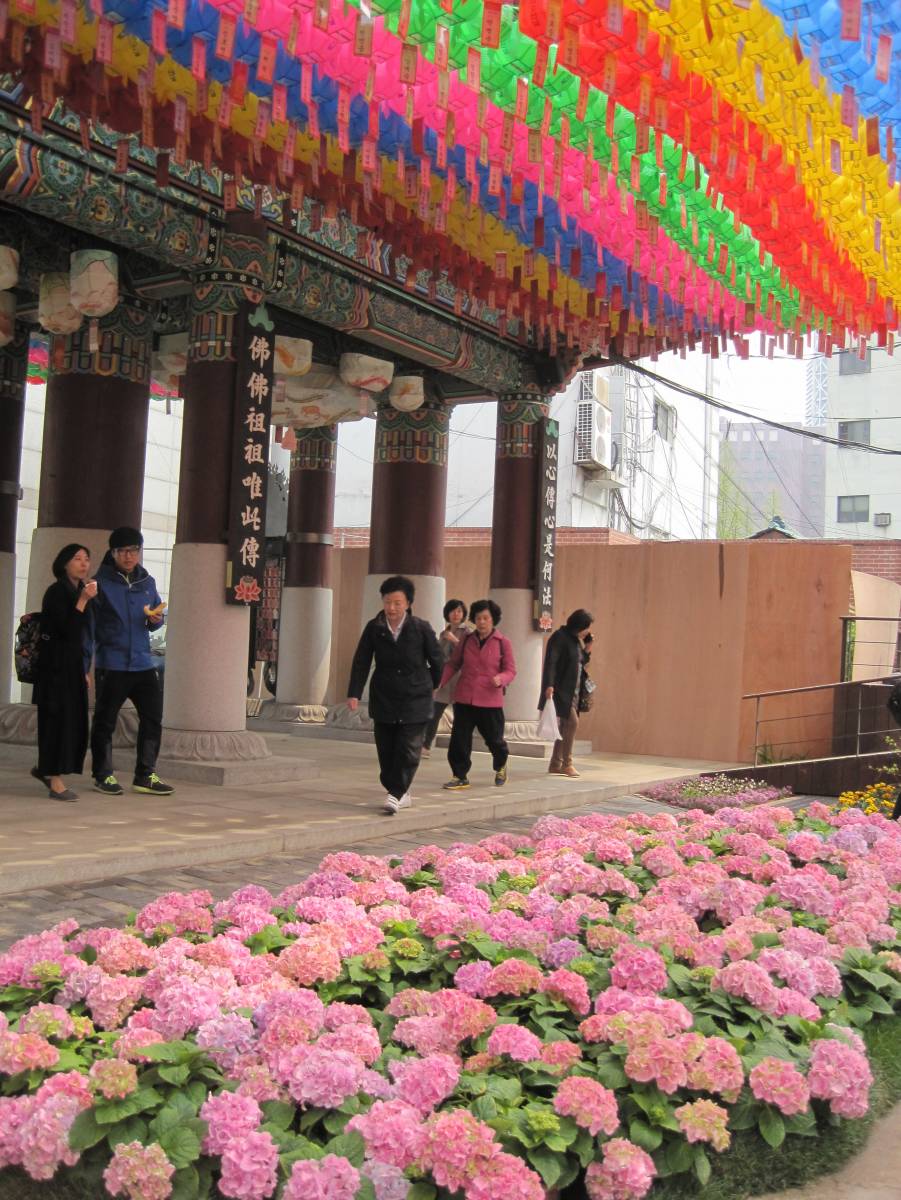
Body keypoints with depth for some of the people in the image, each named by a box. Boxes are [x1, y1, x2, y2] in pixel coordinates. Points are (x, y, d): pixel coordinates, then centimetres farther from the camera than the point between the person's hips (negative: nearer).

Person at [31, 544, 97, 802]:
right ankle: (55, 781, -5)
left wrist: (85, 670, 17)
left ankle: (45, 768, 24)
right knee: (58, 719, -7)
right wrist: (83, 600, -23)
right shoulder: (57, 591, -9)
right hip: (56, 666, -8)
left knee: (74, 721, 8)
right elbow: (66, 630, -19)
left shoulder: (80, 591, 13)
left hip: (75, 666, 8)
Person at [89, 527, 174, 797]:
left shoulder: (147, 582, 12)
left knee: (153, 718, 4)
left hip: (142, 663, 5)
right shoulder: (101, 582, -4)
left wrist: (156, 619, -4)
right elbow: (89, 624, -7)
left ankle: (145, 776, 13)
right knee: (105, 721, 4)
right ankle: (103, 776, 17)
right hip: (111, 665, -5)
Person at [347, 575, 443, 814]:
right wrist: (354, 694, -12)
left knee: (408, 750, -8)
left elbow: (436, 660, 5)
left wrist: (430, 686, 16)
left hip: (415, 699, -2)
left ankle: (396, 793, -2)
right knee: (386, 751, 7)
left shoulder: (421, 629, -8)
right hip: (383, 700, 2)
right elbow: (361, 662, -4)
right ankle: (401, 793, 21)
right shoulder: (374, 628, -3)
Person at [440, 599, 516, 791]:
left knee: (494, 739, 8)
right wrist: (439, 682, -2)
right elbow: (452, 664, 11)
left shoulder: (503, 642, -1)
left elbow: (511, 670, 0)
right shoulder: (466, 640, 7)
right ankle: (460, 776, 11)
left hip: (490, 701, -2)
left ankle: (500, 767, 38)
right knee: (459, 739, -1)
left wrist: (501, 678, -22)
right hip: (464, 698, 2)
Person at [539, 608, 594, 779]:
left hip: (573, 690, 9)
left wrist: (587, 650, 5)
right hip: (561, 689, -9)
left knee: (566, 725, 7)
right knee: (572, 722, -14)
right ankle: (567, 763, -6)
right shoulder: (559, 637, -11)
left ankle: (555, 764, 13)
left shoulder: (576, 640, 14)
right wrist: (549, 685, -27)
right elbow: (550, 662, -18)